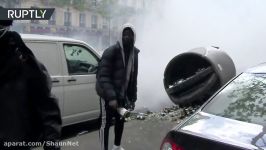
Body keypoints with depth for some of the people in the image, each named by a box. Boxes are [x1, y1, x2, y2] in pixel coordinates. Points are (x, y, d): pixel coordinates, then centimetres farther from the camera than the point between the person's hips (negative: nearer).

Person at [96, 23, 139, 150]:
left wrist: (132, 97, 9)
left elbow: (133, 77, 12)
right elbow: (103, 76, -23)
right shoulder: (111, 52, -17)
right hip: (108, 95, -7)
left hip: (122, 95, 7)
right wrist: (111, 97, -32)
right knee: (106, 123, -3)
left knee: (121, 120, 19)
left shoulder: (134, 53, 6)